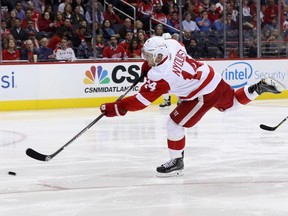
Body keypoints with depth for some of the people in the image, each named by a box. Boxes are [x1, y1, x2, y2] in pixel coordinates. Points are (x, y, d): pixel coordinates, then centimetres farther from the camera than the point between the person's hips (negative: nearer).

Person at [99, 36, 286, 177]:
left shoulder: (160, 76, -27)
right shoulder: (170, 44, -7)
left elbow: (142, 100, -23)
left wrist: (116, 108, -20)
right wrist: (149, 65, 18)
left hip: (204, 94, -9)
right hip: (214, 78, 9)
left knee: (175, 123, -4)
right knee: (232, 103, 34)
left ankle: (177, 162, 7)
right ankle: (259, 88, 26)